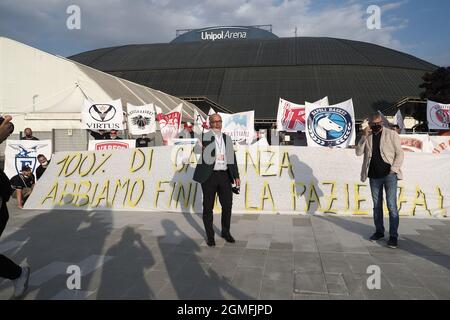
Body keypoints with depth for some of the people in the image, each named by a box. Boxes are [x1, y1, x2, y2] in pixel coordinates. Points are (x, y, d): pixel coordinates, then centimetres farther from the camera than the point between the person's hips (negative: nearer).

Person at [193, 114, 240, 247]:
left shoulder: (227, 138, 13)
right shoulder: (205, 137, 0)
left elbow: (232, 158, 14)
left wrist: (236, 176, 10)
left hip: (224, 175, 4)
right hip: (209, 176, -4)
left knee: (227, 205, 8)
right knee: (208, 207, 4)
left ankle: (225, 232, 27)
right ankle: (210, 235, 18)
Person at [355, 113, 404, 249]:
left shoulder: (391, 134, 0)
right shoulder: (367, 137, 9)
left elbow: (399, 153, -1)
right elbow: (358, 152, 0)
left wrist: (393, 169, -12)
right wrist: (364, 137, -11)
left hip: (389, 175, -3)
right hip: (374, 176, 4)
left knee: (392, 206, -6)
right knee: (377, 205, 12)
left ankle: (393, 236, 0)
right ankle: (379, 231, 24)